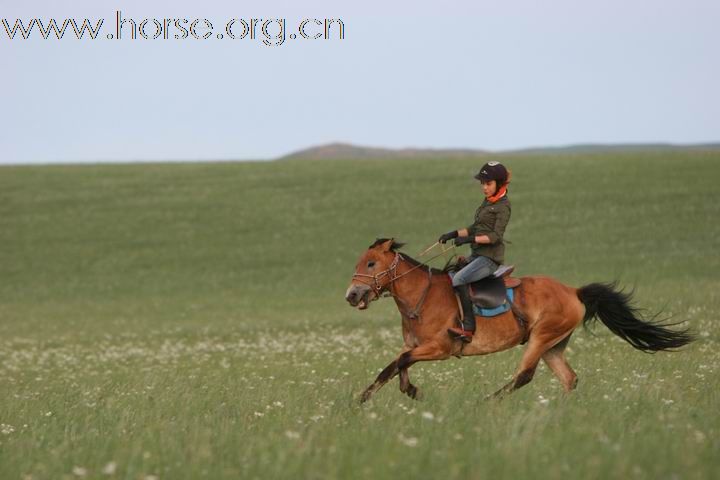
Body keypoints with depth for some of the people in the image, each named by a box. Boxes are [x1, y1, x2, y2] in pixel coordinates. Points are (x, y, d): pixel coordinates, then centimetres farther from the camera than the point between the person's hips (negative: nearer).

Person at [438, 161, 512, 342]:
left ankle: (468, 328, -29)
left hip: (490, 257, -10)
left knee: (459, 279, -27)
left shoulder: (503, 206, -10)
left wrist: (471, 239, -27)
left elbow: (496, 236, -18)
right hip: (477, 255, 10)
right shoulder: (487, 203, 16)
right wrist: (454, 234, 11)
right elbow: (475, 228, 24)